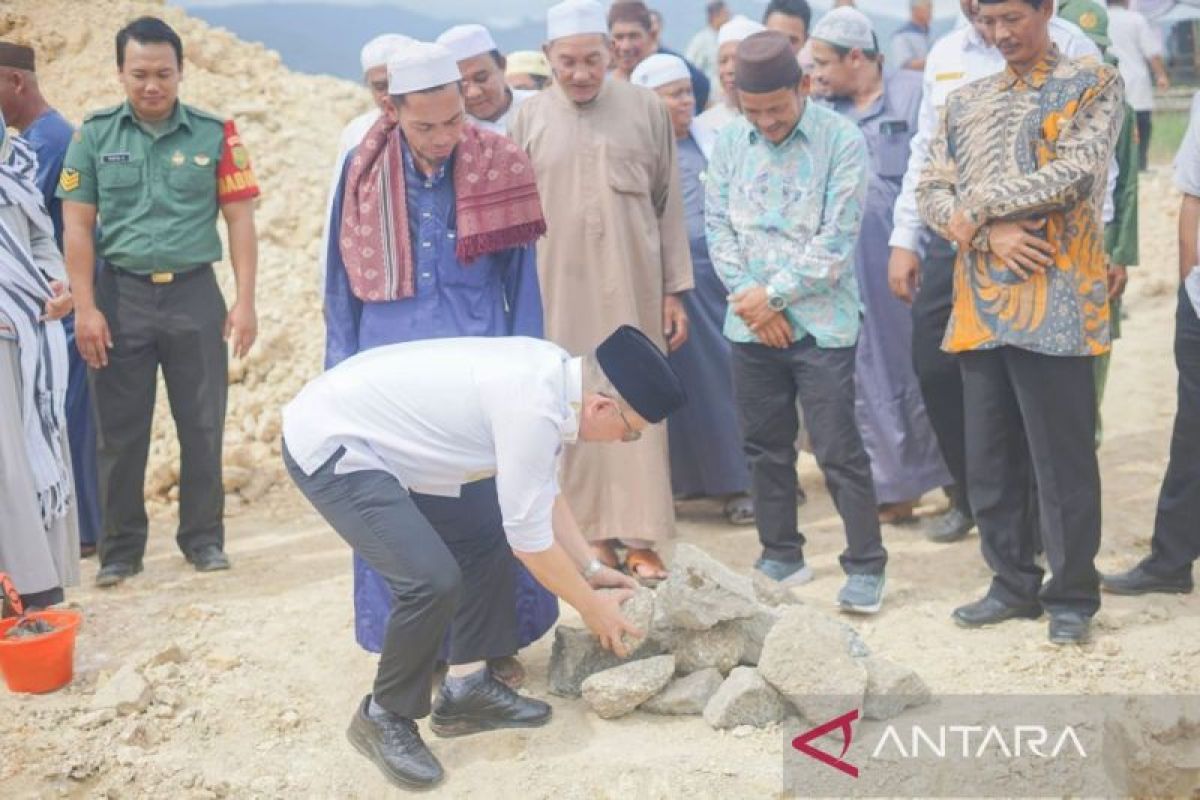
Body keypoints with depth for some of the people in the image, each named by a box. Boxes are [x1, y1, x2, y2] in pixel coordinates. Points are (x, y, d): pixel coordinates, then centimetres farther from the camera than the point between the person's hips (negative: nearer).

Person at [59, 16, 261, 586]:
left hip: (194, 294, 0)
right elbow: (77, 226, 2)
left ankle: (204, 539, 19)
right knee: (119, 431, 5)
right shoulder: (94, 136, 3)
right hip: (120, 295, 0)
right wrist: (85, 308, -5)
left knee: (202, 425, 5)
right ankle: (121, 548, 17)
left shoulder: (214, 135, 1)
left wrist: (245, 301, -4)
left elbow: (239, 220, 2)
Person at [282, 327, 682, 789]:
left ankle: (466, 690, 19)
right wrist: (591, 607, -4)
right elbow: (529, 539, -18)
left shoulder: (555, 372, 0)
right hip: (327, 445, -10)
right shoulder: (533, 407, -27)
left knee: (484, 538, 12)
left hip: (377, 437, 10)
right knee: (432, 578, -20)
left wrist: (589, 569, 17)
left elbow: (544, 495, 15)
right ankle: (383, 717, 2)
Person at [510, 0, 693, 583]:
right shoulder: (530, 119, 3)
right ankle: (597, 533, 15)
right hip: (561, 288, 0)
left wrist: (675, 290, 2)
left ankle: (640, 539, 7)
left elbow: (669, 205, 5)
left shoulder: (646, 109, 2)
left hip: (634, 285, 0)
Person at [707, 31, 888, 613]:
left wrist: (774, 294, -11)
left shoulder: (842, 141, -7)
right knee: (765, 447, 12)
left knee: (838, 450, -2)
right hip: (751, 324, 5)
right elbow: (718, 227, 4)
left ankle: (866, 566, 9)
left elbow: (836, 241, -12)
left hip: (821, 323, -4)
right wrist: (748, 297, -8)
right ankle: (781, 556, 26)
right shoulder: (729, 143, 6)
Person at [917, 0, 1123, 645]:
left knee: (1061, 459, 0)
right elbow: (930, 192, 8)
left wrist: (981, 205, -9)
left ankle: (1072, 595, 13)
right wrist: (991, 234, -10)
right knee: (989, 459, 10)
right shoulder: (965, 102, 17)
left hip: (1055, 301, -5)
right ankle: (1013, 584, 23)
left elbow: (1078, 173, -11)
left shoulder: (1092, 83, 3)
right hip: (980, 302, 5)